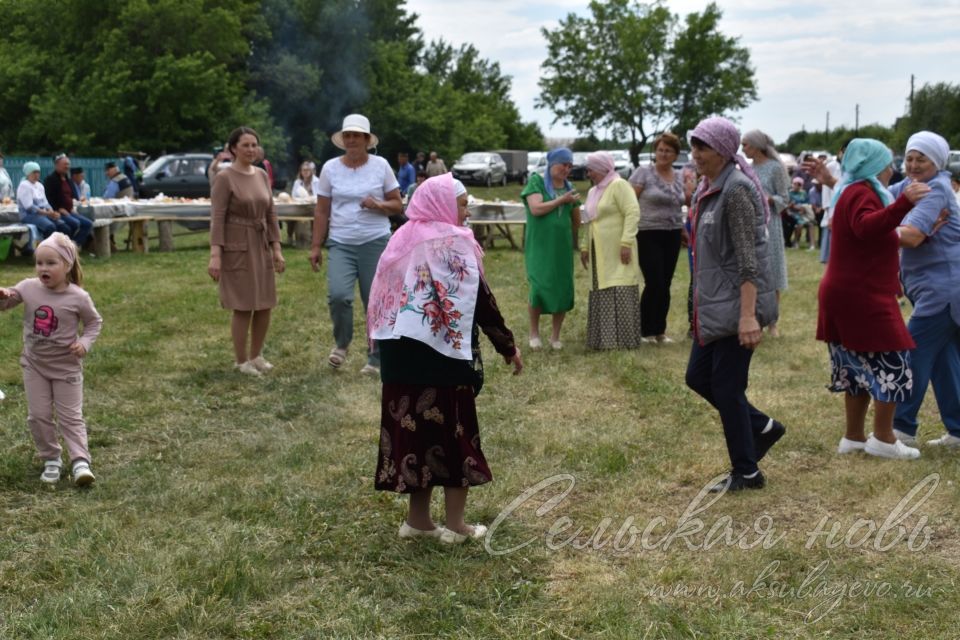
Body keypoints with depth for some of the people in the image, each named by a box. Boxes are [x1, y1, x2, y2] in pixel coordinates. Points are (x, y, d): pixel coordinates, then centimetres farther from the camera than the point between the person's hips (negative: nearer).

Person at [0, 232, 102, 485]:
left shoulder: (78, 297, -16)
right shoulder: (28, 288, -9)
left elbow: (94, 322, -1)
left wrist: (85, 342, -17)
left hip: (66, 367, -3)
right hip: (34, 364, 3)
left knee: (70, 416, 1)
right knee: (38, 415, 7)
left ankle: (80, 462, 2)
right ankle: (51, 459, 21)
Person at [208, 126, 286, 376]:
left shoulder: (262, 175, 8)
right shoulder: (224, 177, -10)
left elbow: (270, 214, 11)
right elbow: (217, 218, -14)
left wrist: (276, 248, 6)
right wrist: (215, 255, -21)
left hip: (261, 246, 6)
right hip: (236, 247, -6)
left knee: (264, 305, 9)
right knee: (244, 307, -3)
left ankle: (256, 355, 26)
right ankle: (241, 361, 12)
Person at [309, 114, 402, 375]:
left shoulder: (381, 166, 1)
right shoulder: (330, 168, 3)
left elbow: (398, 205, 5)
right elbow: (321, 211, 6)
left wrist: (378, 205, -15)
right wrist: (316, 246, 2)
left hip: (376, 243, 0)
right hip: (340, 244, 0)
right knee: (338, 295, -19)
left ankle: (376, 359, 18)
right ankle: (341, 343, 9)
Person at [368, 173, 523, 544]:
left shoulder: (402, 240, 11)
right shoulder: (455, 241, -8)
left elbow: (384, 297, 13)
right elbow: (480, 300, -10)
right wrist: (508, 346, -3)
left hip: (400, 349, 6)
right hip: (442, 352, -6)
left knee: (412, 428, 11)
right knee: (453, 432, 4)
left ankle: (417, 518, 17)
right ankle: (454, 524, 9)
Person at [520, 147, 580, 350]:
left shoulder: (569, 187, 11)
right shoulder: (536, 181, -3)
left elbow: (576, 219, 21)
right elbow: (536, 208, -17)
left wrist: (575, 240, 27)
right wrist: (561, 200, -14)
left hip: (562, 246, 4)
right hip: (539, 245, -4)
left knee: (563, 289, 1)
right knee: (539, 288, -10)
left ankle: (555, 336, 13)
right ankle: (534, 333, 10)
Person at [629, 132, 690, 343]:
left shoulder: (680, 177, 11)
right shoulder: (643, 173, -4)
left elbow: (688, 201, 23)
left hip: (673, 236, 5)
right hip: (648, 235, -5)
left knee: (665, 284, 6)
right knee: (654, 283, -9)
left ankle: (660, 330, 16)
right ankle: (646, 331, 3)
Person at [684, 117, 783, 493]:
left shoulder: (735, 189, -16)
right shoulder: (706, 190, 12)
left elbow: (747, 258, -21)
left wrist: (748, 315, -26)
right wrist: (701, 300, 23)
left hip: (736, 304, -9)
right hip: (714, 304, 9)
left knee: (727, 386, -2)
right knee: (698, 376, 13)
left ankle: (746, 473, 13)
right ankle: (762, 428, 28)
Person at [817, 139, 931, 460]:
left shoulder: (854, 192, 19)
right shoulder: (861, 194, -14)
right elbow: (867, 226, -37)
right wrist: (904, 203, -48)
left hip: (850, 294, 11)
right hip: (863, 297, -11)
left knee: (861, 367, 15)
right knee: (892, 362, -5)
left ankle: (854, 437, 19)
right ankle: (883, 439, 0)